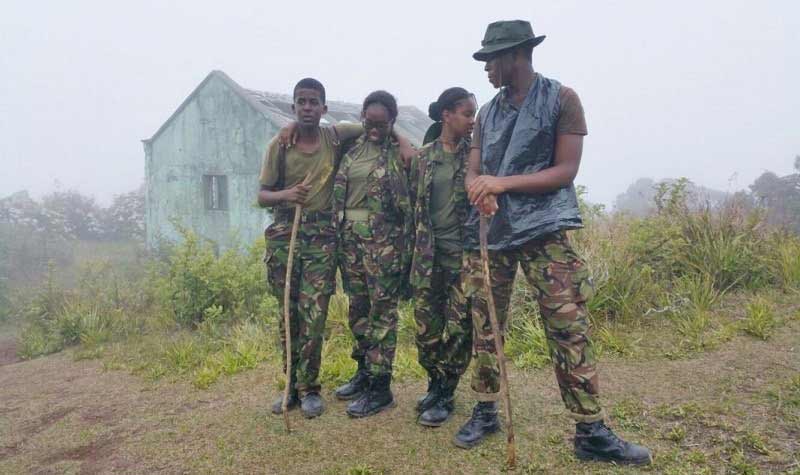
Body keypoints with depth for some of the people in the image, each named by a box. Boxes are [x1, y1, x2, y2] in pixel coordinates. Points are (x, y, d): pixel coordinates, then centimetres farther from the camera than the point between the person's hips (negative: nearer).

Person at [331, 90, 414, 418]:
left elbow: (416, 199, -6)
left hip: (384, 240, -6)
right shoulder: (352, 146, 11)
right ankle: (364, 372, 31)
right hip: (350, 237, 6)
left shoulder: (402, 152, -4)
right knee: (358, 308, 14)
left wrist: (408, 246, -10)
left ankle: (380, 388, 10)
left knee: (382, 311, 0)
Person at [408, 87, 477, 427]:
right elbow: (414, 204, 11)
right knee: (426, 324, 6)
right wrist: (416, 248, 9)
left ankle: (445, 396, 14)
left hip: (463, 251, -2)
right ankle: (436, 385, 26)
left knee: (458, 326, -1)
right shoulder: (423, 156, 6)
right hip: (428, 251, 2)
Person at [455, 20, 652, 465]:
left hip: (544, 232, -4)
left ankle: (591, 432, 7)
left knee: (570, 330, -5)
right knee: (485, 327, 8)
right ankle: (486, 411, 24)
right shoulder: (488, 112, 15)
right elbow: (473, 172, 10)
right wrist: (480, 190, -14)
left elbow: (565, 170, -8)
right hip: (488, 232, 5)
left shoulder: (561, 99, 0)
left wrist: (502, 182, -15)